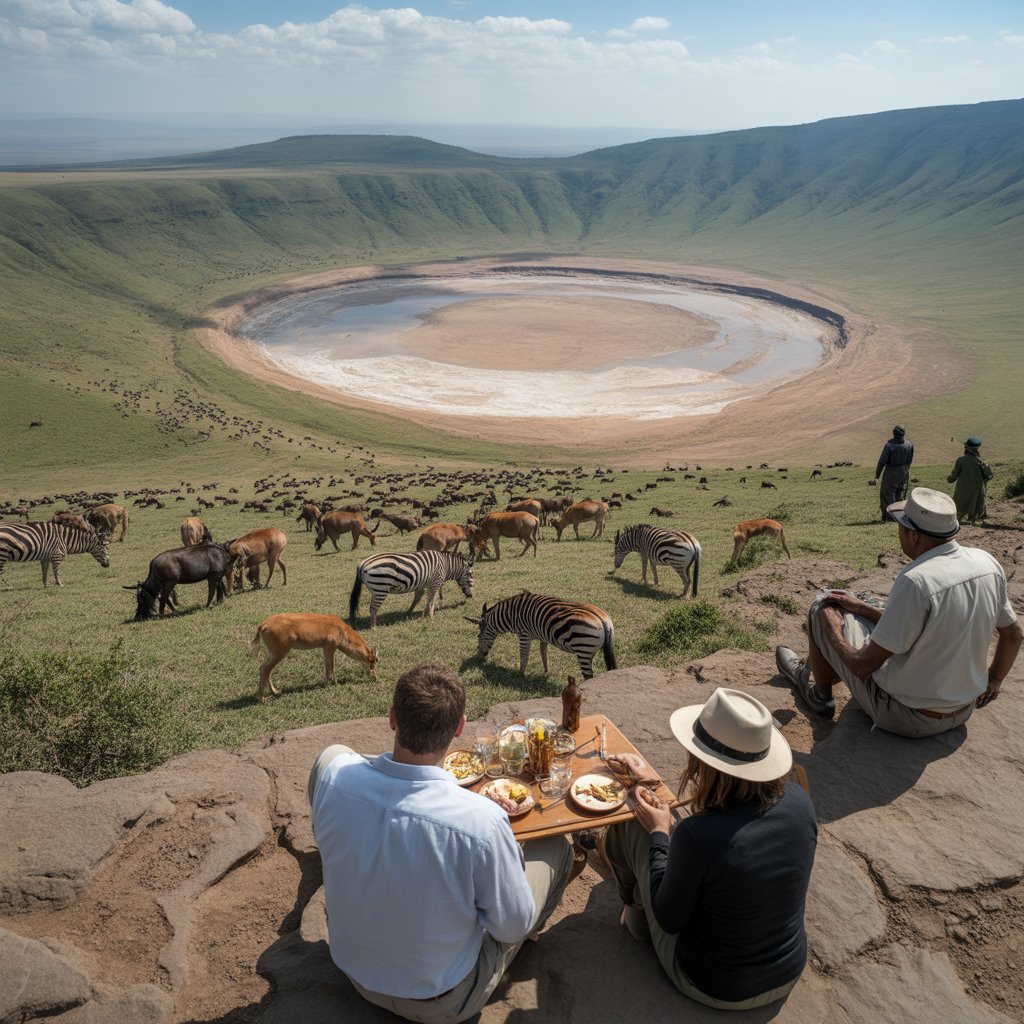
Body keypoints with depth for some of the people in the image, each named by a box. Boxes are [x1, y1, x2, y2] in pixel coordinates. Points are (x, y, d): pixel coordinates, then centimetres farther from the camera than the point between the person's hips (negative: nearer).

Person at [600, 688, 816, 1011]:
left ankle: (637, 914, 33)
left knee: (631, 828, 5)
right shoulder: (798, 801, -18)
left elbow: (670, 920, -17)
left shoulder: (696, 834, -34)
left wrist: (659, 833, -6)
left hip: (714, 990, -5)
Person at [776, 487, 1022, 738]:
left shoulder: (915, 581, -31)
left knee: (823, 608, 5)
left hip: (906, 718, -8)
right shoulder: (988, 563, -8)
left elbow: (863, 666, -23)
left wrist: (833, 635, -3)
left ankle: (820, 695, 30)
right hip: (964, 712, 8)